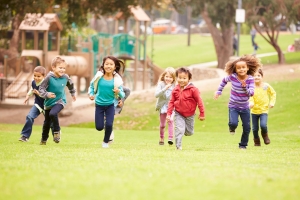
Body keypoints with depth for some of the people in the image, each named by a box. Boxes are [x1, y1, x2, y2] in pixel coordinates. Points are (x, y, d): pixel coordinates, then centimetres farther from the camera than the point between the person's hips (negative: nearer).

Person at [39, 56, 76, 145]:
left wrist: (73, 93, 27)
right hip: (49, 102, 0)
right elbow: (41, 89, -17)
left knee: (53, 113, -30)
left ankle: (57, 131, -9)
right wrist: (47, 94, -35)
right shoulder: (49, 78, -20)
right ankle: (44, 139, 35)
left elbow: (70, 84, 13)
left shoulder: (65, 77, -10)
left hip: (60, 101, 0)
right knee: (47, 122, 13)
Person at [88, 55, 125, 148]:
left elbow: (122, 95, -11)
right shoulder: (99, 77, -13)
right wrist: (91, 94, -12)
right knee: (99, 127, 1)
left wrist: (118, 92, -32)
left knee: (109, 125, -10)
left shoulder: (117, 79, -14)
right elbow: (92, 86, 4)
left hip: (110, 105, -1)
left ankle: (106, 141, 18)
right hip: (99, 104, 1)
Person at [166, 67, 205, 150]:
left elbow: (199, 101, -11)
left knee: (189, 132, 12)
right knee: (179, 129, -15)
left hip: (189, 115, 0)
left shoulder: (193, 89, -17)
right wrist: (169, 114, -6)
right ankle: (178, 146, -6)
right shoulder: (175, 90, -7)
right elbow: (171, 102, 1)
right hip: (178, 114, 0)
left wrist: (202, 114, -9)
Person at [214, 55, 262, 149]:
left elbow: (251, 93, -20)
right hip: (233, 106, -1)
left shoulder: (250, 79, -12)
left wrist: (245, 87, -36)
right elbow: (224, 81, 10)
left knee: (247, 127, 5)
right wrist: (219, 91, 10)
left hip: (245, 107, 1)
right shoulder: (232, 77, -12)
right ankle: (232, 128, 15)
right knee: (233, 123, -23)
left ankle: (243, 144, 27)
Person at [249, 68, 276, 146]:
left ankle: (265, 135, 13)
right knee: (255, 129, 6)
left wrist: (272, 102, 0)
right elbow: (250, 97, -14)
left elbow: (273, 93, 11)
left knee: (263, 125, -20)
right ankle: (256, 141, 31)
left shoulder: (266, 86, -3)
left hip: (264, 110, -1)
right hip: (254, 110, 1)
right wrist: (251, 103, -34)